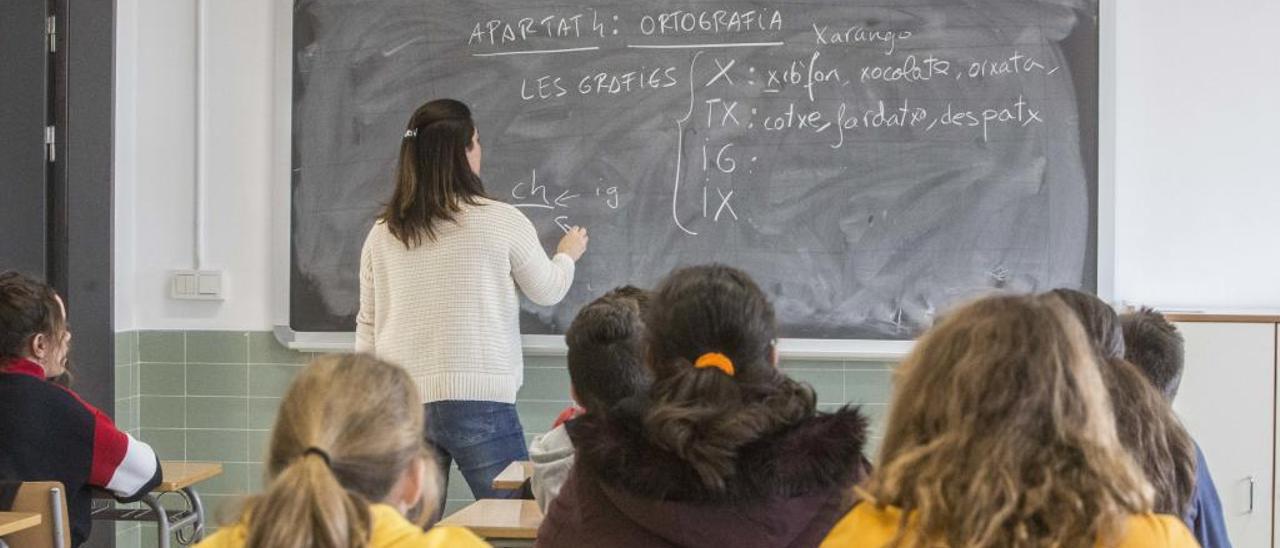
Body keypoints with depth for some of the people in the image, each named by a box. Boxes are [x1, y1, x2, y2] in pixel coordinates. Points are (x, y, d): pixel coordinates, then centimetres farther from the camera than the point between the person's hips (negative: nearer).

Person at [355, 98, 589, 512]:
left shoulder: (381, 234, 5)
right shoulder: (501, 221, -5)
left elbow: (367, 329, 12)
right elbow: (547, 292, 11)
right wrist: (567, 255, 32)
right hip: (479, 401, -4)